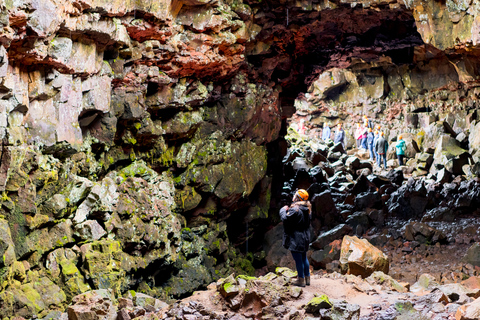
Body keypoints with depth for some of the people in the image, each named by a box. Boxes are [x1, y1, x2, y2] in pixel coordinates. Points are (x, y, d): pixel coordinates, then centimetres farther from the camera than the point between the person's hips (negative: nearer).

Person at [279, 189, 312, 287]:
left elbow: (285, 218, -21)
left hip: (296, 239, -9)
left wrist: (283, 210, -2)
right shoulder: (307, 209, 8)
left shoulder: (295, 209, -21)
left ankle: (301, 280, 3)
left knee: (298, 259, -2)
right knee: (304, 258, 18)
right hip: (305, 238, 9)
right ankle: (307, 278, 24)